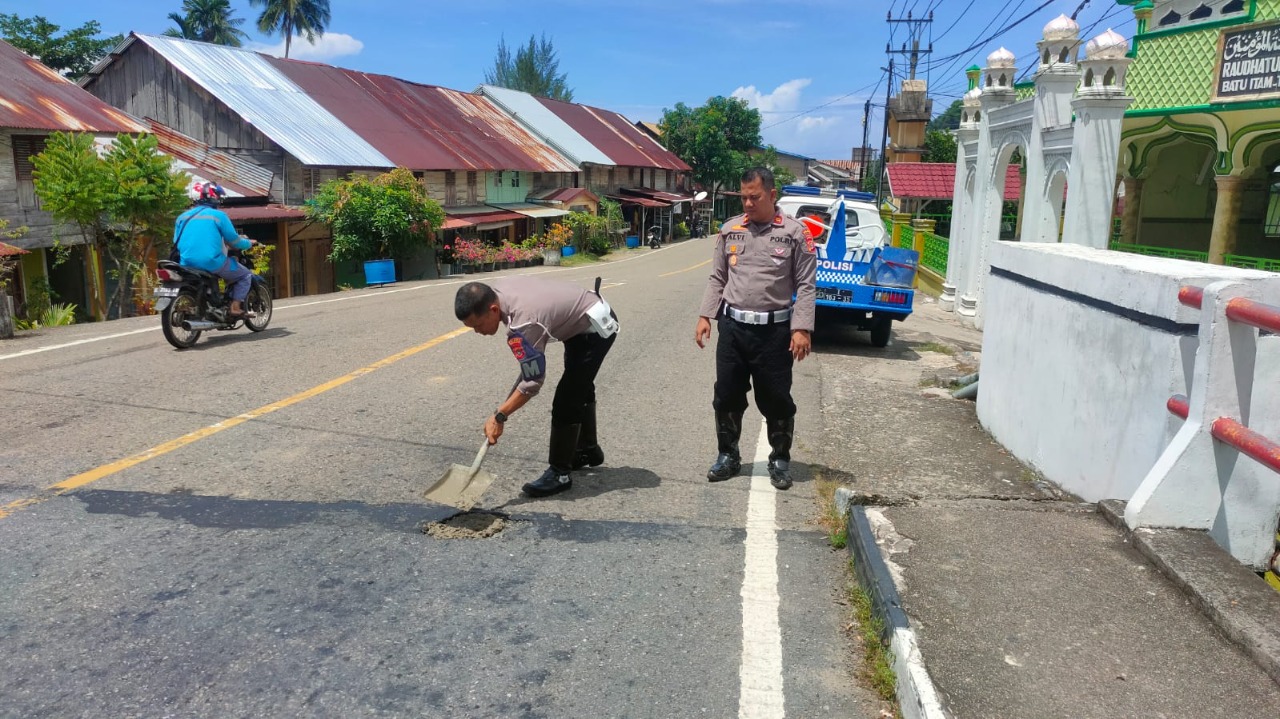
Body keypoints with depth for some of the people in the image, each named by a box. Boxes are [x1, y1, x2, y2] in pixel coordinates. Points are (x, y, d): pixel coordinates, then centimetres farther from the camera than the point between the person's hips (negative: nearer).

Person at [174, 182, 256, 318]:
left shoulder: (183, 217, 13)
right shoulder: (218, 215, -3)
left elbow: (177, 242, 20)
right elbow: (234, 241, 0)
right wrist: (249, 243, 21)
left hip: (187, 264, 6)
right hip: (212, 263, -6)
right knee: (245, 274, 13)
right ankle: (235, 307, -1)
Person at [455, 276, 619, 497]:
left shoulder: (523, 324, -38)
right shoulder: (493, 291, -13)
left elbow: (533, 381, -30)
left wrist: (499, 417, -24)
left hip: (596, 327, -10)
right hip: (583, 317, 10)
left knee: (565, 402, -12)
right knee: (579, 390, 25)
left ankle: (560, 473, 0)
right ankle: (588, 450, 43)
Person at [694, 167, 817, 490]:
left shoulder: (795, 232, -4)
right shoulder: (730, 230, 7)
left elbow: (805, 285, -4)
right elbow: (717, 278, 12)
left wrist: (801, 328, -12)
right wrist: (705, 316, 3)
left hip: (775, 329, -3)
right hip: (732, 326, 3)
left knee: (776, 399, 5)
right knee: (727, 396, 9)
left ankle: (780, 460, 22)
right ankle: (728, 456, 26)